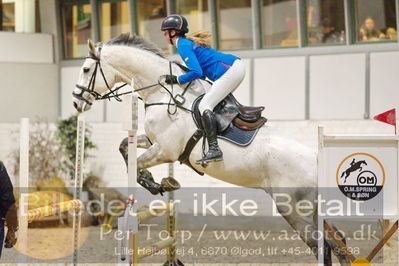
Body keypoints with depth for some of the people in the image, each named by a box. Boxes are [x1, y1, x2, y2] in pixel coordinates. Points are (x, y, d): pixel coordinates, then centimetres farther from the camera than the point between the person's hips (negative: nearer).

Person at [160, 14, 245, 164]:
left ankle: (214, 149, -23)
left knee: (204, 105, -13)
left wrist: (177, 80, -6)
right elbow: (203, 71, 27)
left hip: (231, 71, -10)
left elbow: (197, 72, -17)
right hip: (236, 65, 10)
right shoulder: (188, 42, 22)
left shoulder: (183, 46, -8)